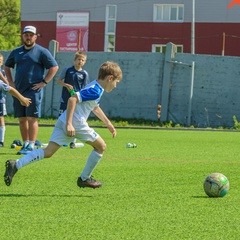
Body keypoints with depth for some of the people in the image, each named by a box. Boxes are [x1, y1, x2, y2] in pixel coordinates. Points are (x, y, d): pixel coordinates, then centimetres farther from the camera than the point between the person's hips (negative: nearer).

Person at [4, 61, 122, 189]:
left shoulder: (95, 88, 21)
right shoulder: (95, 90, -11)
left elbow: (95, 107, 40)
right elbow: (72, 99, -21)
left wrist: (108, 123, 45)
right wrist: (69, 124, -25)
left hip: (63, 122, 9)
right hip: (76, 124, -9)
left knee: (48, 151, 1)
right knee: (101, 146, 10)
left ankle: (16, 165, -14)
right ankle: (84, 178, 16)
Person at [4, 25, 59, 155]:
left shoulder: (42, 52, -2)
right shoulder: (16, 52, 13)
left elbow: (54, 67, -3)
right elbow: (7, 66, 25)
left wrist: (44, 82, -8)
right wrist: (10, 82, 13)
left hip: (34, 90, -5)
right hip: (18, 91, 5)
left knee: (32, 118, -9)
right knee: (22, 119, 7)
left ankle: (31, 146, -8)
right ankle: (25, 144, 14)